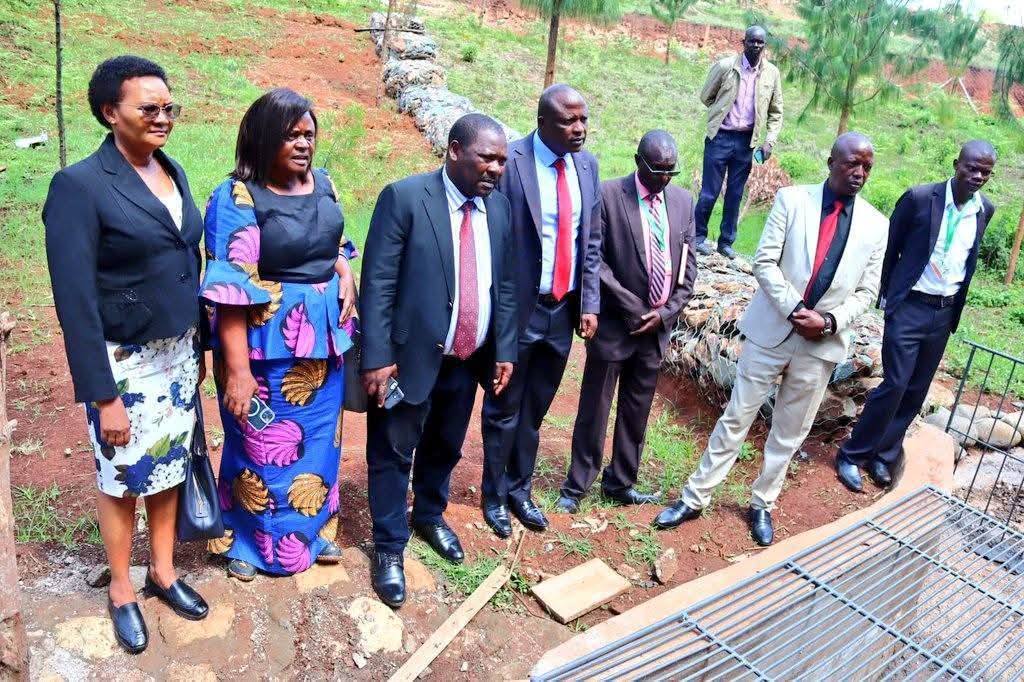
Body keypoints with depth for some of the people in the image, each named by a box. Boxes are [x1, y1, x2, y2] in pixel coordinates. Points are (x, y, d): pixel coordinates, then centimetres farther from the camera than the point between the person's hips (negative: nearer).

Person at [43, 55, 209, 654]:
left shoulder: (173, 171, 4)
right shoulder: (79, 185, -17)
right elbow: (75, 301, -18)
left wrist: (199, 345, 11)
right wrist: (103, 395, -18)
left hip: (177, 353, 6)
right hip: (123, 361, -6)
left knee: (169, 467, 18)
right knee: (123, 478, 12)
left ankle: (163, 571, 38)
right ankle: (121, 591, 33)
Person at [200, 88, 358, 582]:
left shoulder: (322, 184, 3)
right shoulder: (237, 198, -16)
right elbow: (230, 287, -20)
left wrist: (346, 277, -4)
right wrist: (237, 369, -22)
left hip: (323, 338, 6)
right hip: (265, 342, -6)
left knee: (318, 439, 18)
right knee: (263, 444, 11)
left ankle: (314, 529, 40)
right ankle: (250, 541, 35)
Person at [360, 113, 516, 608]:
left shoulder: (499, 206, 3)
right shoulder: (404, 197, -13)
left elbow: (505, 286, 9)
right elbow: (378, 283, -15)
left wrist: (504, 350, 7)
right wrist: (377, 358, -18)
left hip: (469, 360, 5)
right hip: (411, 356, -5)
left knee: (445, 448, 23)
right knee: (393, 454, 9)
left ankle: (430, 517, 46)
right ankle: (389, 547, 27)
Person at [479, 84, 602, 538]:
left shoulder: (586, 165, 5)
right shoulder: (509, 161, -13)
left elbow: (592, 241, 9)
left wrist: (590, 304, 3)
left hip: (564, 309, 5)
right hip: (518, 307, -5)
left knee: (534, 410, 17)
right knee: (504, 409, 11)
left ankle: (519, 489, 35)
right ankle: (494, 495, 30)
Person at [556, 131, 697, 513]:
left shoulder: (683, 201, 5)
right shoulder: (607, 195, -9)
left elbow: (689, 264, 7)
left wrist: (666, 312, -4)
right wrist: (632, 307, -14)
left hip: (658, 325, 5)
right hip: (615, 323, -4)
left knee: (637, 410, 14)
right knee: (595, 409, 5)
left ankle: (620, 484, 29)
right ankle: (575, 488, 19)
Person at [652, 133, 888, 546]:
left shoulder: (876, 226, 3)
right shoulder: (792, 200, -4)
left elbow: (866, 292, 4)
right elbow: (764, 263, -8)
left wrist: (829, 321, -13)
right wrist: (794, 311, -18)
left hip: (822, 345, 2)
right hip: (771, 330, -2)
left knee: (790, 433, 13)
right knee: (736, 418, 5)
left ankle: (762, 504, 31)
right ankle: (694, 498, 17)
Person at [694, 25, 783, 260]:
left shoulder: (772, 73, 3)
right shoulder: (725, 66, -5)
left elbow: (776, 112, 9)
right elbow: (706, 97, 6)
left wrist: (769, 141, -1)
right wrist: (723, 114, 6)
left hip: (747, 141, 3)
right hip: (720, 137, -2)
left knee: (735, 194, 8)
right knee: (710, 192, 0)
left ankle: (726, 242, 19)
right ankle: (699, 235, 17)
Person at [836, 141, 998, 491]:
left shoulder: (985, 210, 3)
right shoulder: (919, 198, -11)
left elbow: (969, 260, 17)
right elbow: (889, 248, -2)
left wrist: (956, 307, 16)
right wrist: (888, 295, 1)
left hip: (944, 313, 5)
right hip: (909, 307, -5)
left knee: (917, 391, 9)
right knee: (895, 384, -8)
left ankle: (882, 455, 23)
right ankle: (851, 456, 6)